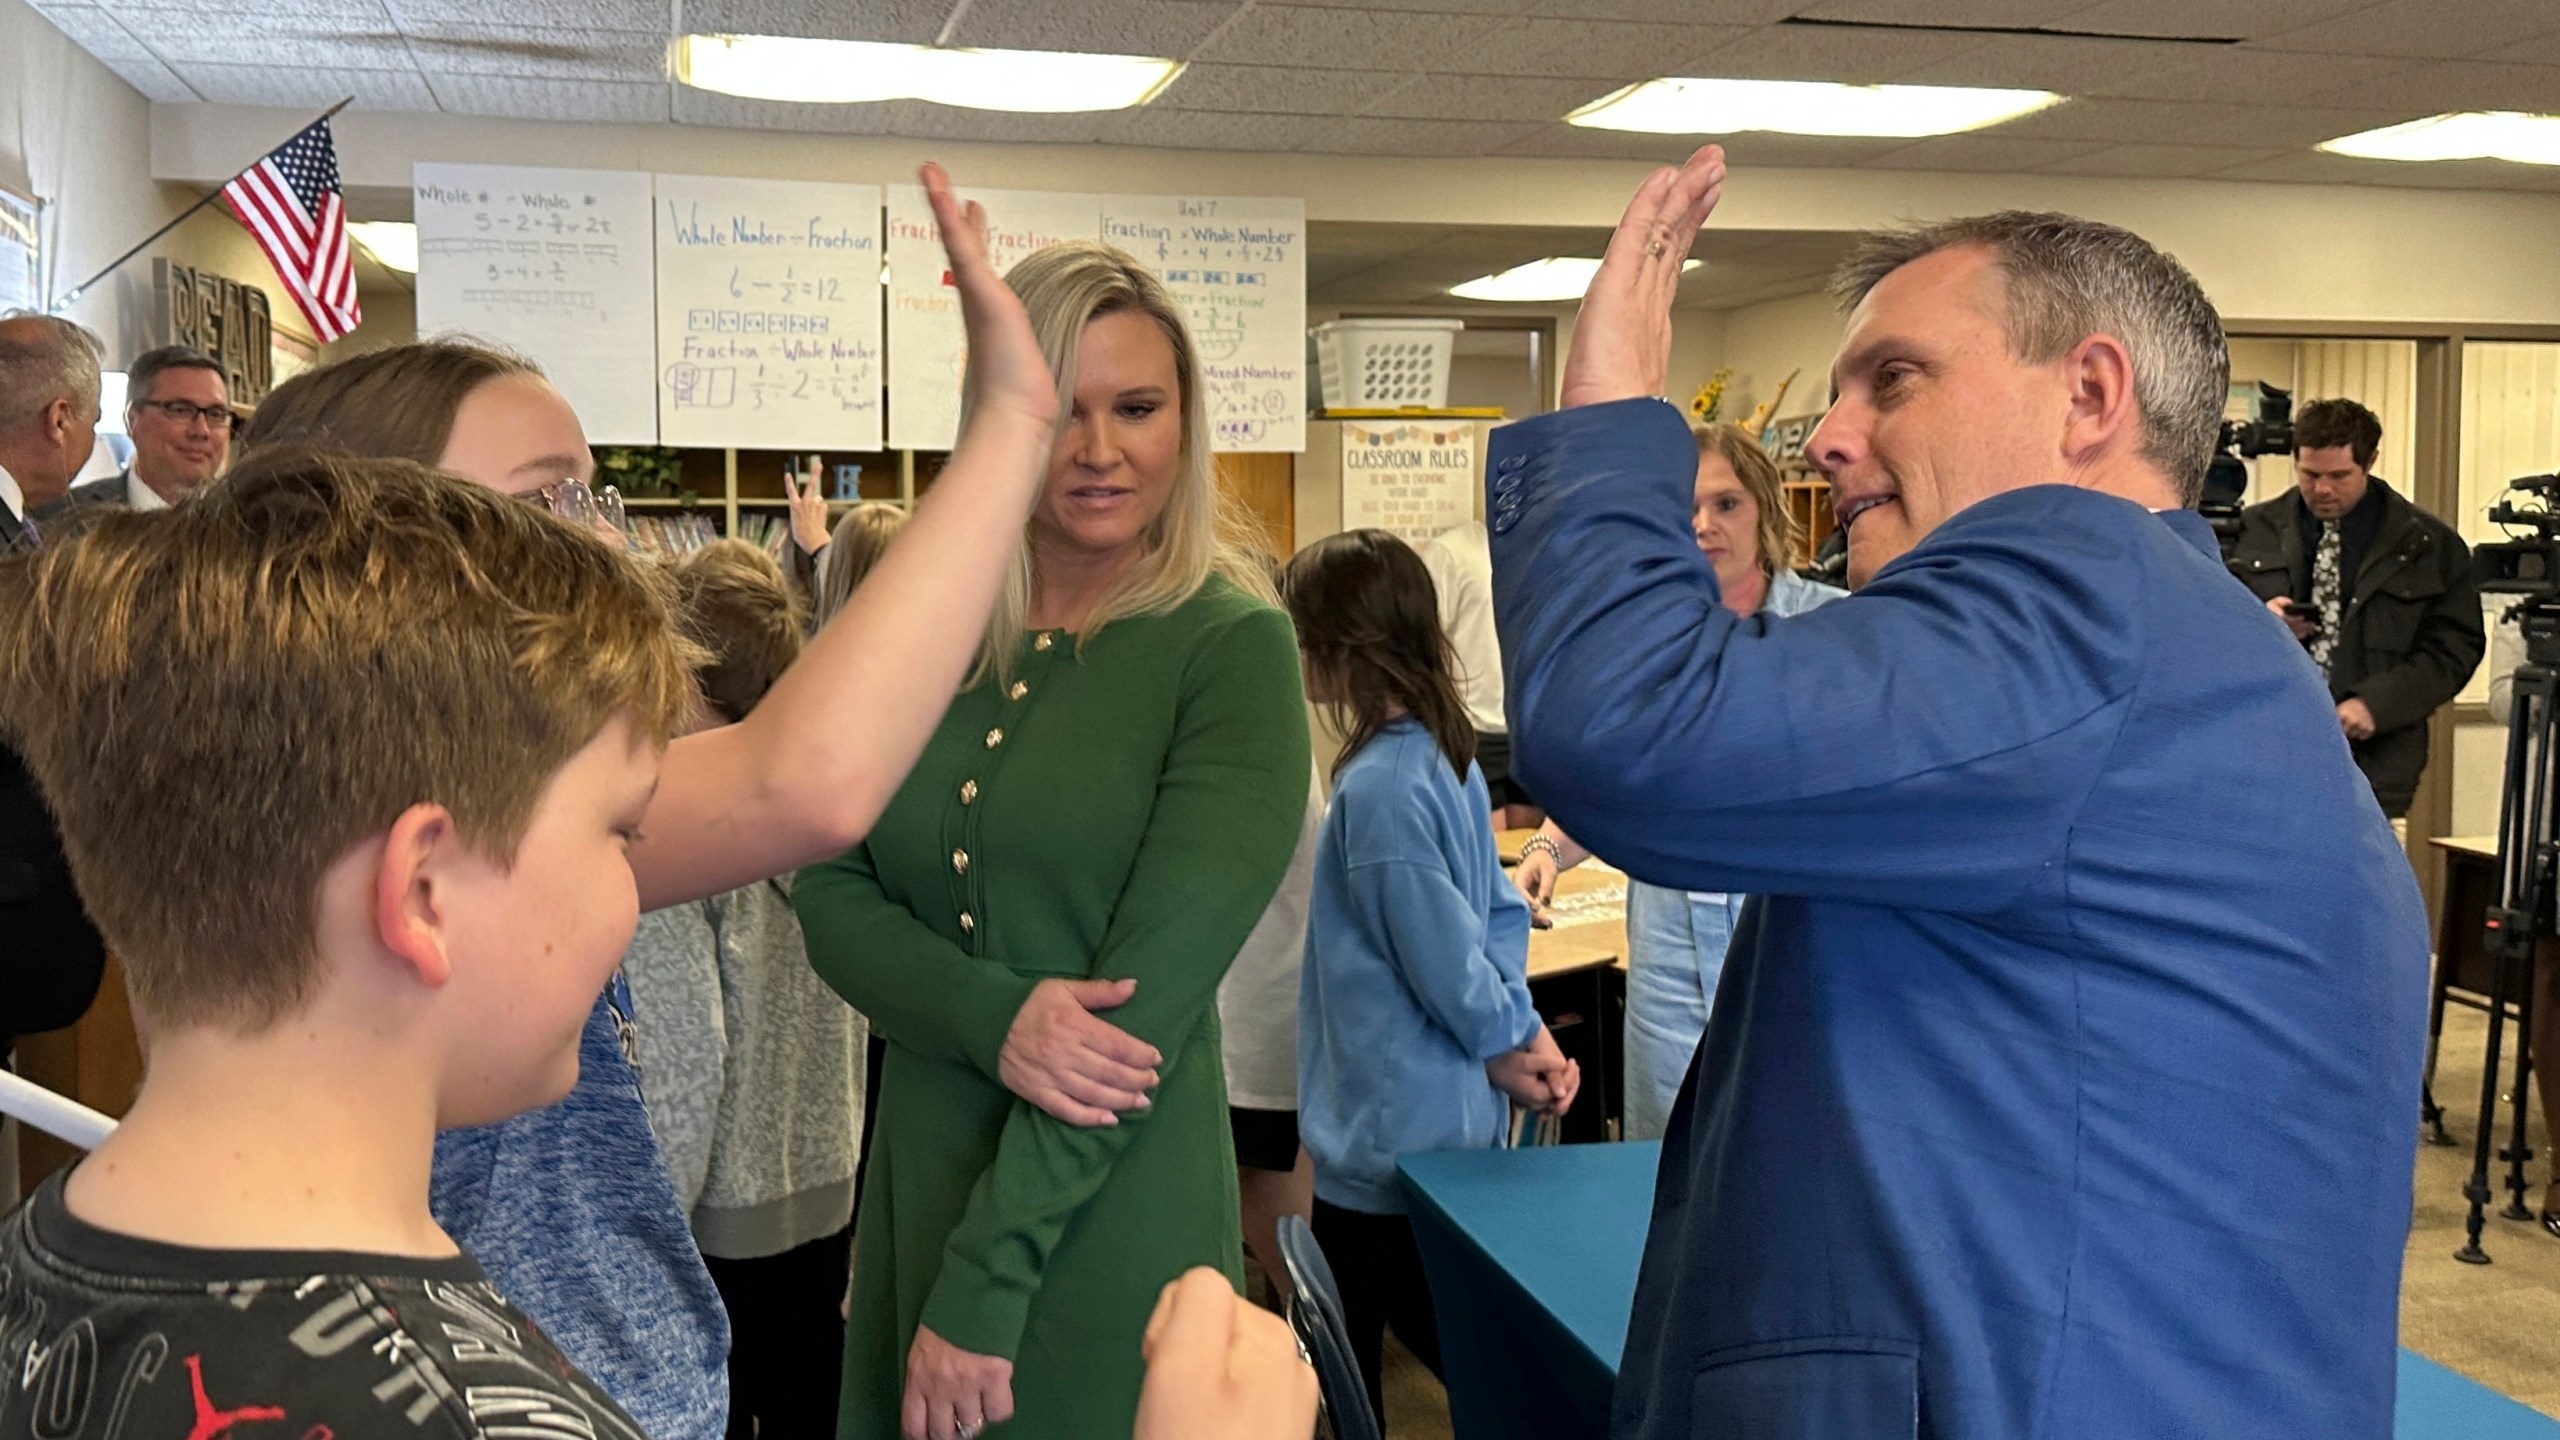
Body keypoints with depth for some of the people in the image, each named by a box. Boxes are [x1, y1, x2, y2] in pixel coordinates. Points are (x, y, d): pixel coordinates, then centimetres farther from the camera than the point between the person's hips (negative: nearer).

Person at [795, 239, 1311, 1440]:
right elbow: (831, 895, 0)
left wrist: (982, 1282, -17)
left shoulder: (1230, 645, -11)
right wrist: (995, 1017, -19)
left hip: (1115, 1218, -4)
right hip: (916, 1187, 4)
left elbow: (1153, 985, -16)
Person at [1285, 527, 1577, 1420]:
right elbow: (1499, 912, 7)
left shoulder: (1377, 788, -25)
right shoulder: (1445, 755, 4)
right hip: (1449, 1118, 9)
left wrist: (1513, 1043, -7)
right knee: (1447, 1342, 23)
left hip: (1385, 1136, -9)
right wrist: (1521, 1032, 0)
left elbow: (1445, 954, -23)